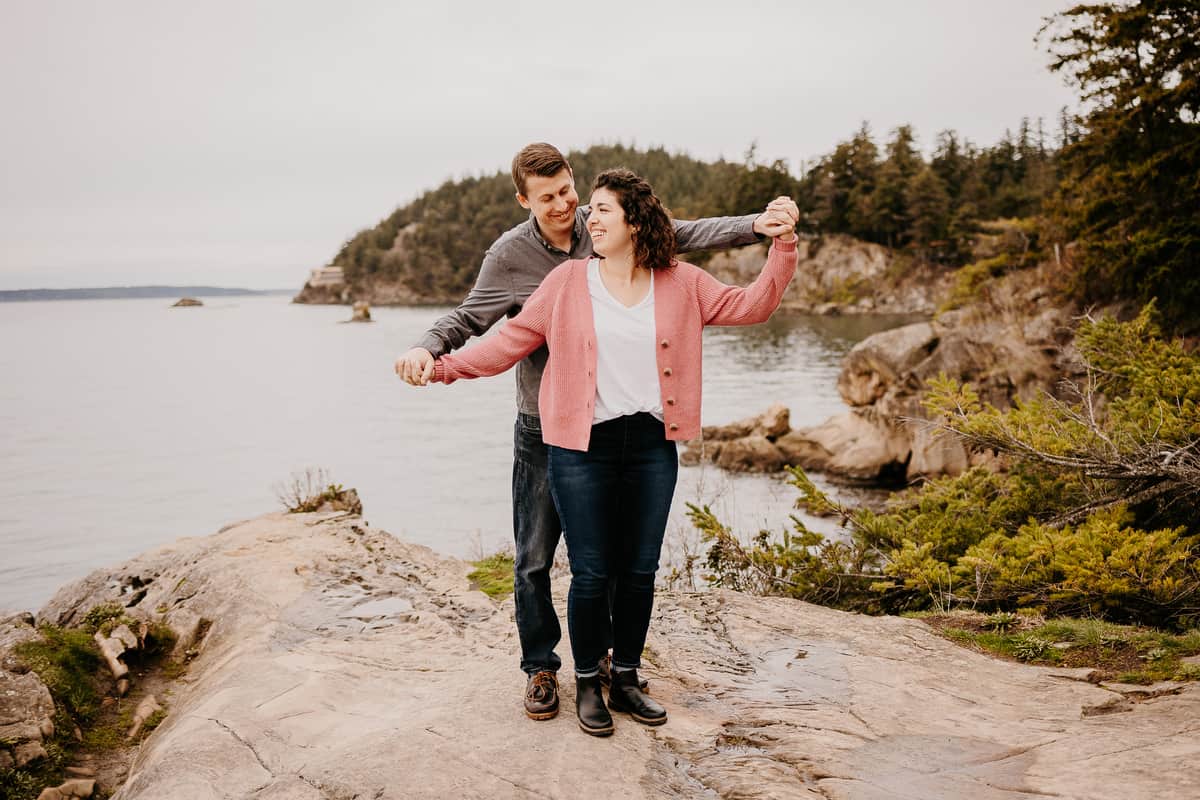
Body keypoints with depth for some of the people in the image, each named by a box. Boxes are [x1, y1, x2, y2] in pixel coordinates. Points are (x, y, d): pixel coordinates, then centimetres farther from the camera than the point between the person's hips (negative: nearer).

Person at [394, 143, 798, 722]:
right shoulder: (509, 256, -7)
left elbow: (687, 235, -5)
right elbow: (468, 318, -1)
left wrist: (757, 225, -19)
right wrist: (427, 348, -21)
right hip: (544, 429, -2)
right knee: (533, 559, 5)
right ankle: (540, 667, 24)